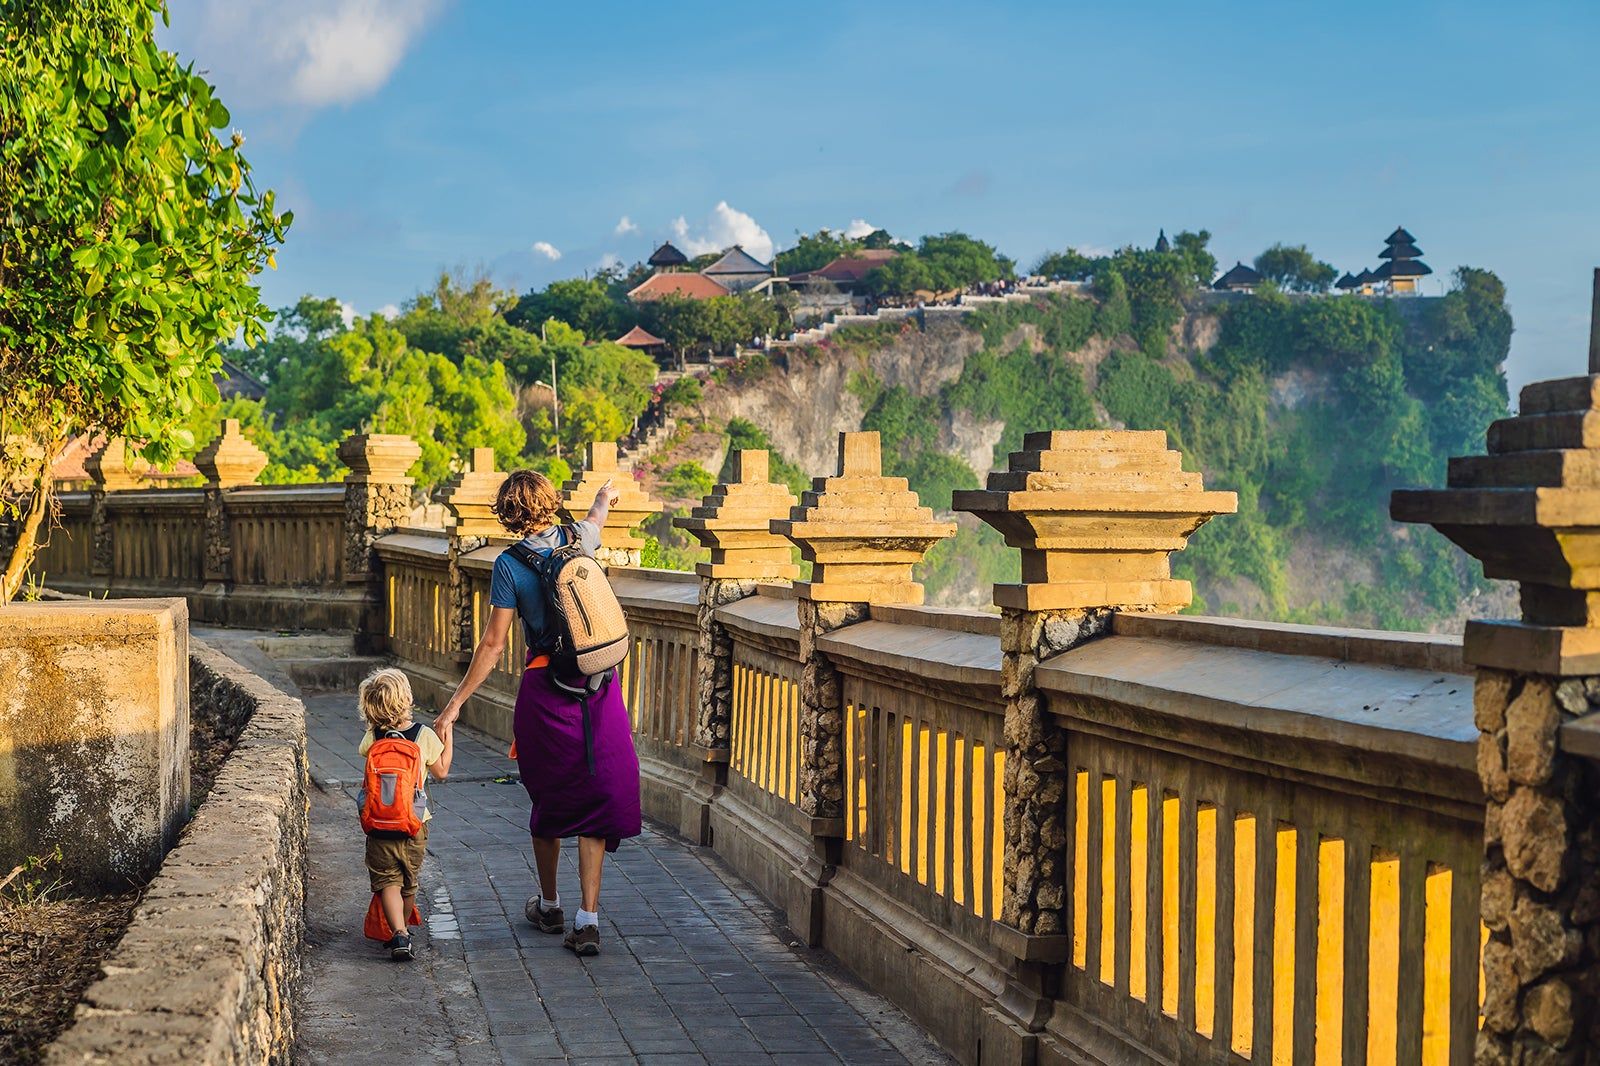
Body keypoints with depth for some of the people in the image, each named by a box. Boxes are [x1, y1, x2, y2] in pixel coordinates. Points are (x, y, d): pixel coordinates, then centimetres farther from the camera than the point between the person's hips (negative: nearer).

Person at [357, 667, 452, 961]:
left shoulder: (372, 737, -8)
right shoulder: (425, 735, -9)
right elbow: (441, 772, 4)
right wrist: (447, 738, 14)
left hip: (379, 824, -1)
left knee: (388, 882, -1)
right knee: (409, 883, 18)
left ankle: (399, 935, -20)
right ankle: (401, 931, 33)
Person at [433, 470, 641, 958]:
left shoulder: (511, 564, -9)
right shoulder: (580, 538, 2)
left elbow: (493, 644, -10)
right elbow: (597, 515, 29)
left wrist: (457, 701, -3)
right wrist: (604, 495, 52)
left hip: (546, 687, -2)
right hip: (600, 685, 2)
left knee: (548, 800, 16)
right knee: (596, 798, 3)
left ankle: (549, 905, 32)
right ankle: (587, 919, -2)